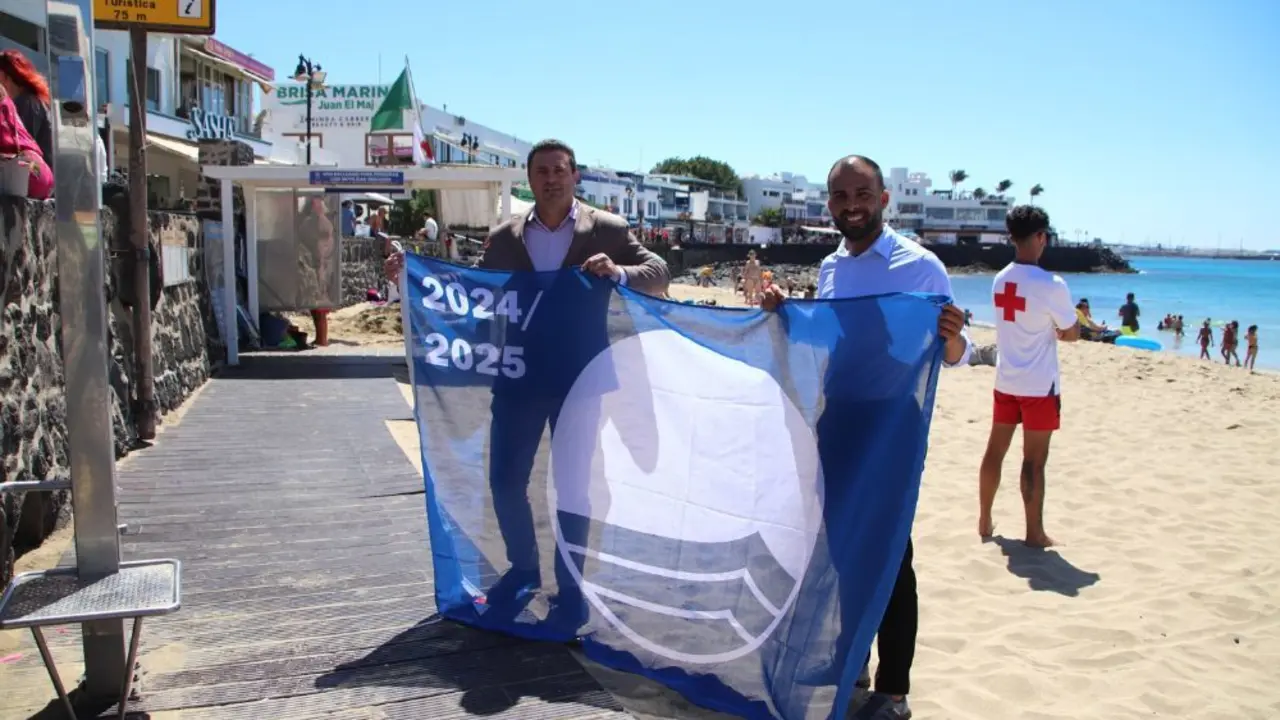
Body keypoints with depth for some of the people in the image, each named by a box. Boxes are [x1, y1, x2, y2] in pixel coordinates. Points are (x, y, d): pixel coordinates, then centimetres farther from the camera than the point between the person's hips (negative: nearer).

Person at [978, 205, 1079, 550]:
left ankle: (985, 521, 23)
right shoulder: (1052, 285, -18)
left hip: (1006, 381, 6)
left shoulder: (1000, 279, 2)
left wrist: (1048, 328, 7)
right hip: (1039, 385, -6)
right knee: (1034, 461, 2)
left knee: (995, 452, 13)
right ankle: (1034, 533, 11)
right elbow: (1072, 333, -7)